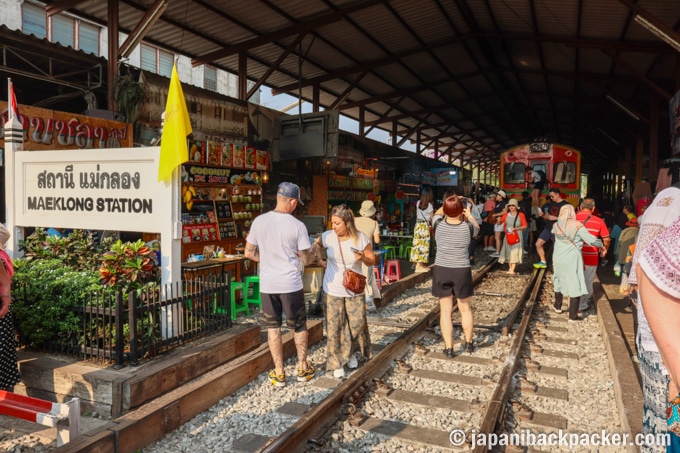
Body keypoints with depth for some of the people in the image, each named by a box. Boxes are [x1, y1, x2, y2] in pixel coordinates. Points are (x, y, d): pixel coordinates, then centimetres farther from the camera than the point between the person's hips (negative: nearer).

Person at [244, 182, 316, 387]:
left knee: (273, 327, 14)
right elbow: (306, 260, -6)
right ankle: (302, 368, 27)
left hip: (267, 284, 2)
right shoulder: (298, 226, -12)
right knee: (299, 325, 17)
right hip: (291, 284, -2)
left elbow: (249, 253, 2)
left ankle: (279, 373, 20)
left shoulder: (259, 221, -4)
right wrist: (313, 257, 17)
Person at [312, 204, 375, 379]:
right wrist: (319, 260, 0)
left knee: (357, 324, 7)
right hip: (333, 290, 0)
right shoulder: (328, 236, -11)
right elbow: (317, 244, 13)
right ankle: (336, 363, 15)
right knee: (334, 326, 3)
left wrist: (363, 258, -23)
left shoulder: (361, 239, -14)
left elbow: (372, 261, -3)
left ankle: (351, 352, 34)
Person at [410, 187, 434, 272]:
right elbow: (432, 217, -9)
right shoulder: (429, 205, -12)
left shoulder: (418, 203, 4)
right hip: (425, 226, -6)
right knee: (423, 244, -1)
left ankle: (418, 264, 17)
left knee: (418, 243, 8)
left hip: (418, 225, 6)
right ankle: (419, 266, 0)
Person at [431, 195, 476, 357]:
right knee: (465, 308, 18)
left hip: (441, 271, 0)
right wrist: (469, 215, 23)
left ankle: (449, 348, 12)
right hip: (462, 271, 0)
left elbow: (438, 212, 15)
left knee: (445, 310, 9)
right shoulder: (467, 227, -11)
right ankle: (469, 343, 32)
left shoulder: (439, 225, -8)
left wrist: (450, 203, 23)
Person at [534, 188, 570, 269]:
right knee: (538, 244, 3)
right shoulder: (551, 204, 12)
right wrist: (543, 215, -4)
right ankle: (543, 262, 16)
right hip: (548, 228, 7)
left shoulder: (565, 204, -9)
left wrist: (556, 218, -21)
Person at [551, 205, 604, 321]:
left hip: (558, 259, 5)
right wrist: (601, 245, 4)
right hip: (573, 260, -4)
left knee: (559, 281, 24)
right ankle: (573, 315, 4)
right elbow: (591, 240, -14)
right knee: (575, 285, 2)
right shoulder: (577, 226, -12)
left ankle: (558, 306, 38)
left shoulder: (556, 226, 0)